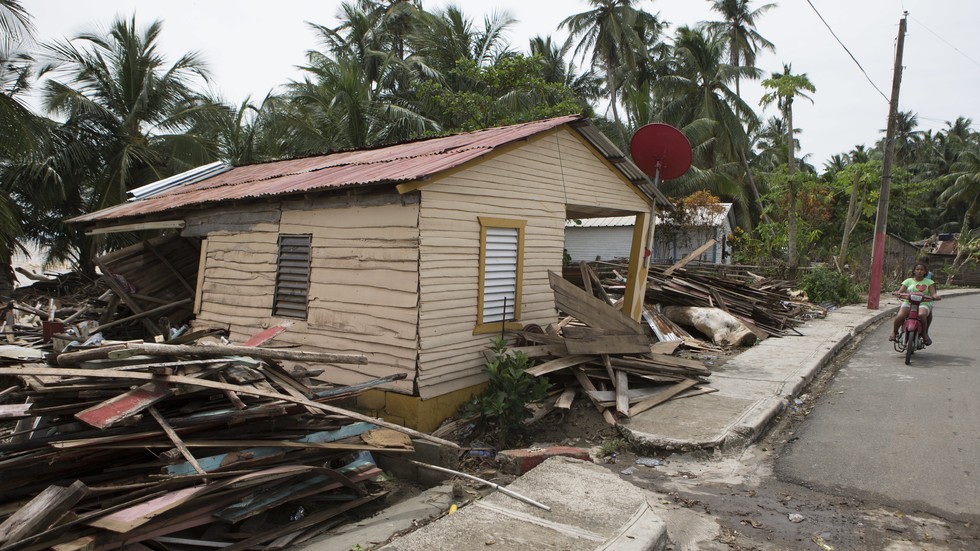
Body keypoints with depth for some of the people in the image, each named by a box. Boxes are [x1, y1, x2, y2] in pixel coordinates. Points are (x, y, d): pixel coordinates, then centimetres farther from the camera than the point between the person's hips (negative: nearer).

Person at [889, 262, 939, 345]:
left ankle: (925, 334, -13)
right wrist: (897, 293, -20)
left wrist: (934, 296, -20)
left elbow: (933, 293, 4)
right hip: (908, 302, 0)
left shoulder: (929, 282, 16)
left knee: (921, 315, -36)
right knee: (900, 316, -30)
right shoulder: (908, 281, 15)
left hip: (923, 303, 0)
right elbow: (900, 291, 4)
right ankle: (894, 332, -5)